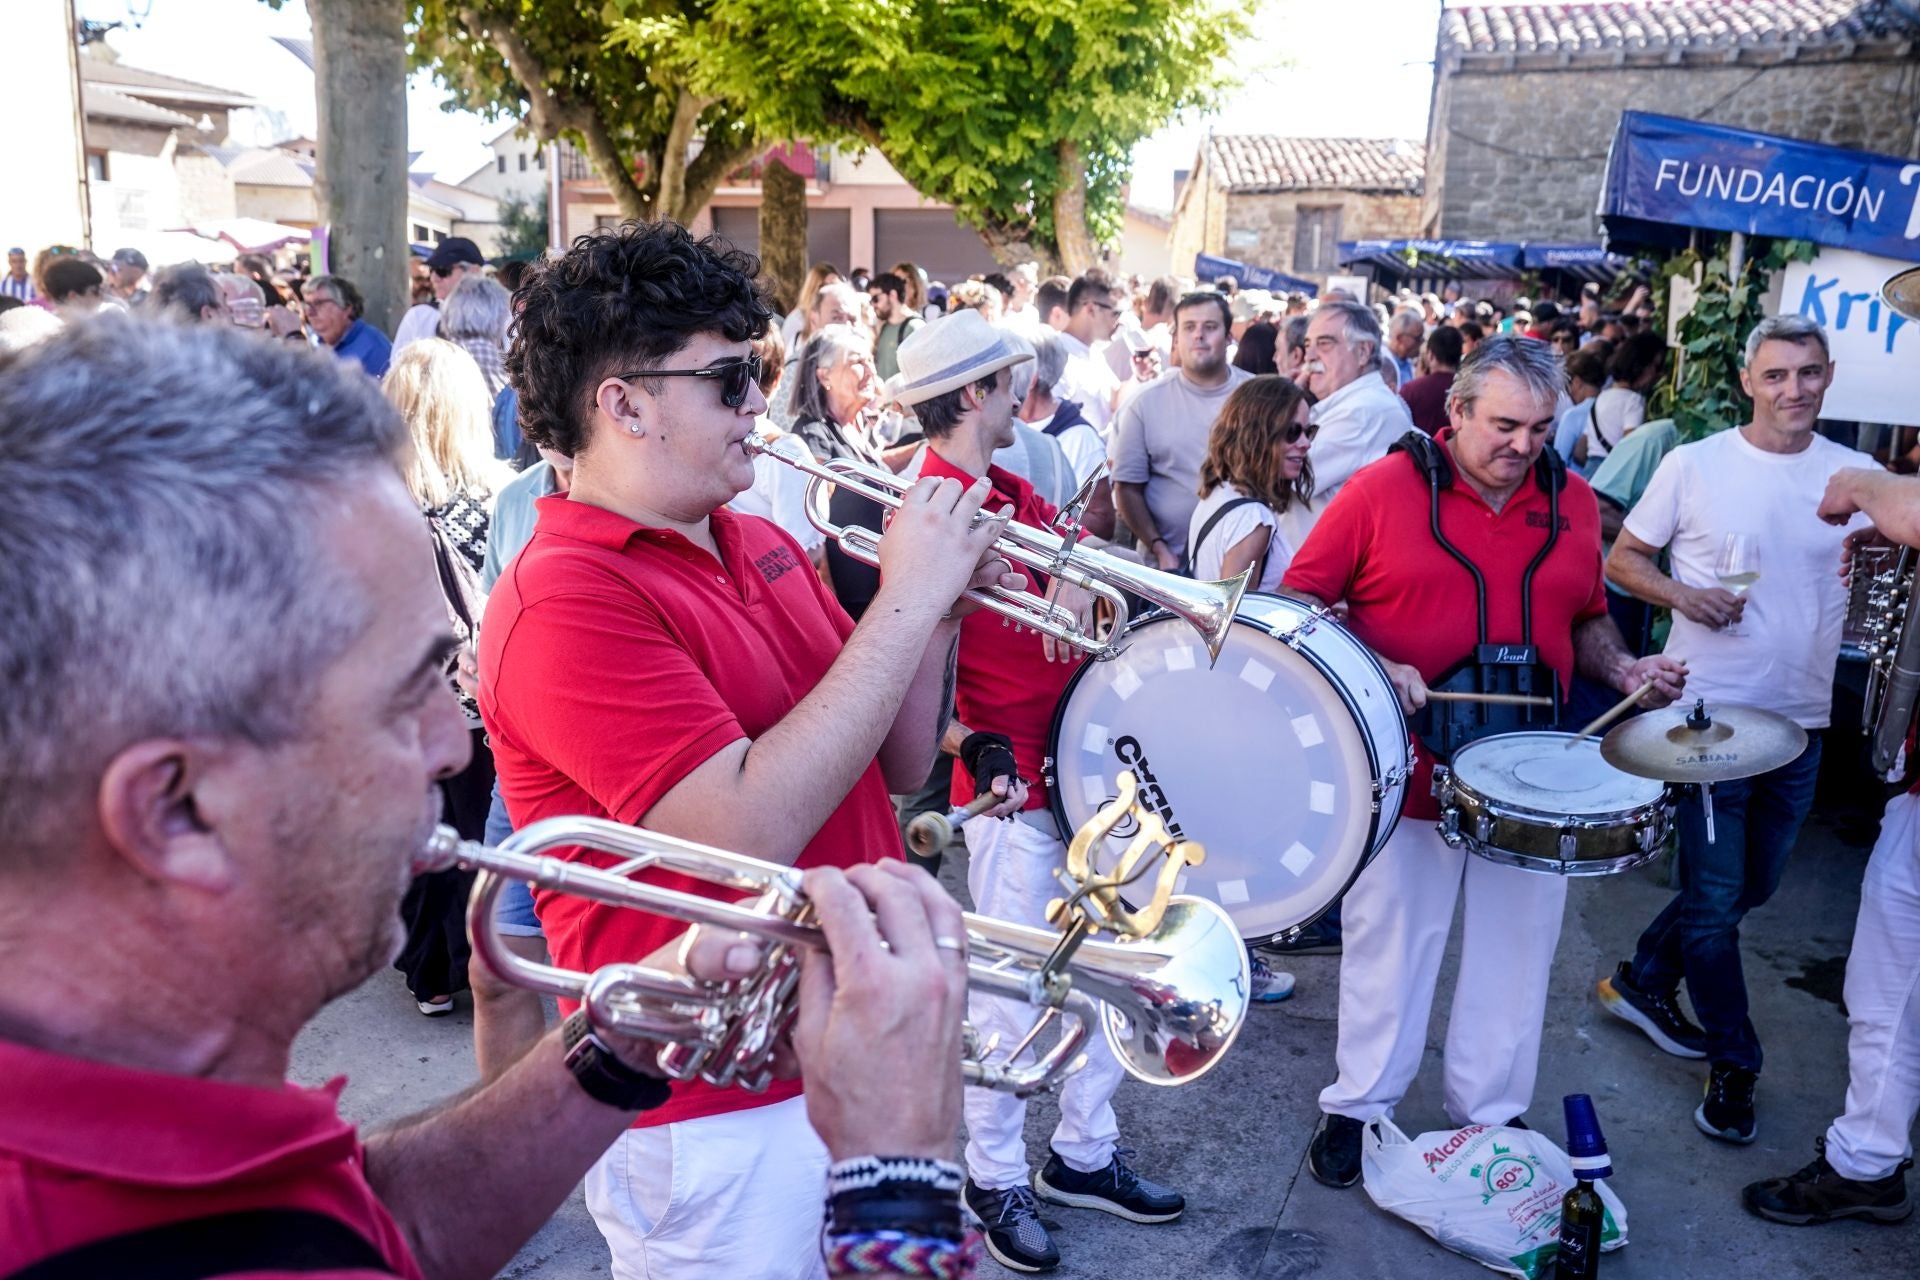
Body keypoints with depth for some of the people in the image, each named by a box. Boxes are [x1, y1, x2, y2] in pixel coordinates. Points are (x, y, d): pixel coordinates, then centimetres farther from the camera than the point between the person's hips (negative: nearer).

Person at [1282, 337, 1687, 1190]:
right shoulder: (1382, 491, -8)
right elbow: (1298, 601, -8)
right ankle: (1358, 1106, 27)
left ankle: (1492, 1116, 32)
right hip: (1408, 768, -3)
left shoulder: (1574, 502, 6)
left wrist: (1623, 669, -1)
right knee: (1388, 944, 9)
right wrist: (1368, 669, -21)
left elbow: (1585, 620, 18)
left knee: (1514, 952, 13)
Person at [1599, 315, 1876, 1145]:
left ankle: (1642, 982, 38)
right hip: (1707, 711, -4)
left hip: (1801, 719, 5)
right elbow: (1622, 559, 0)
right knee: (1715, 898, 1)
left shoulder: (1858, 476, 3)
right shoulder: (1694, 465, -6)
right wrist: (1681, 594, -18)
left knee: (1754, 885, 17)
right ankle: (1733, 1063, 18)